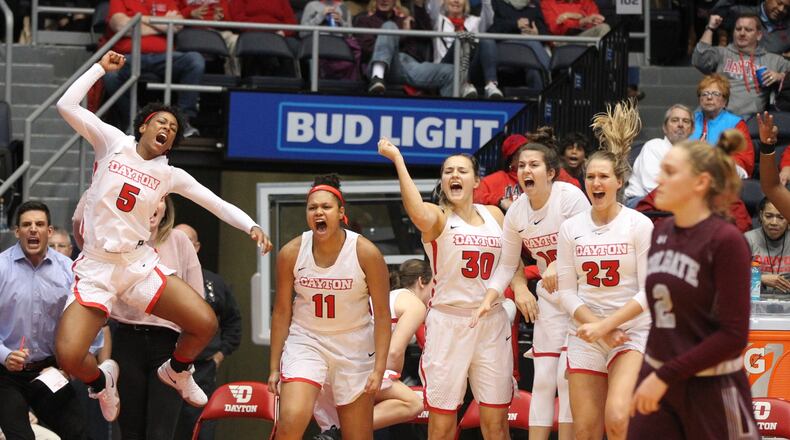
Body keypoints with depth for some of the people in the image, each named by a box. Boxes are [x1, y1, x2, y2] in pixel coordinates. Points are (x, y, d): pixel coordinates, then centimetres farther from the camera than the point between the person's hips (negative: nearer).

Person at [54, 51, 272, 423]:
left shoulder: (171, 176, 8)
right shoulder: (113, 142, 1)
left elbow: (216, 203, 7)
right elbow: (66, 105, -6)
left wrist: (251, 226, -9)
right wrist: (101, 67, 0)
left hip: (140, 265, 3)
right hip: (95, 270, -2)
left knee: (205, 324, -12)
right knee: (68, 356, -20)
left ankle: (176, 371, 24)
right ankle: (101, 382, 19)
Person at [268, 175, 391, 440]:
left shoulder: (366, 253, -14)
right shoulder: (291, 253, -9)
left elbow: (382, 315, -10)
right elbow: (282, 312, 1)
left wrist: (379, 369, -15)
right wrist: (274, 367, 1)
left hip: (354, 347, 0)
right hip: (305, 341, 0)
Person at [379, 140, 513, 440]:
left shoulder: (494, 215, 11)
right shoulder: (438, 217, -4)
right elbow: (419, 214, -29)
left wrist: (520, 286, 1)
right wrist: (397, 159, -33)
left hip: (492, 322, 4)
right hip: (448, 322, -4)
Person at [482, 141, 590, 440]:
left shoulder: (569, 196, -17)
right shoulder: (516, 212, -1)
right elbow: (507, 264, 6)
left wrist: (559, 266, -31)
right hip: (549, 300, 5)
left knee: (567, 376, -10)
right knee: (543, 379, 5)